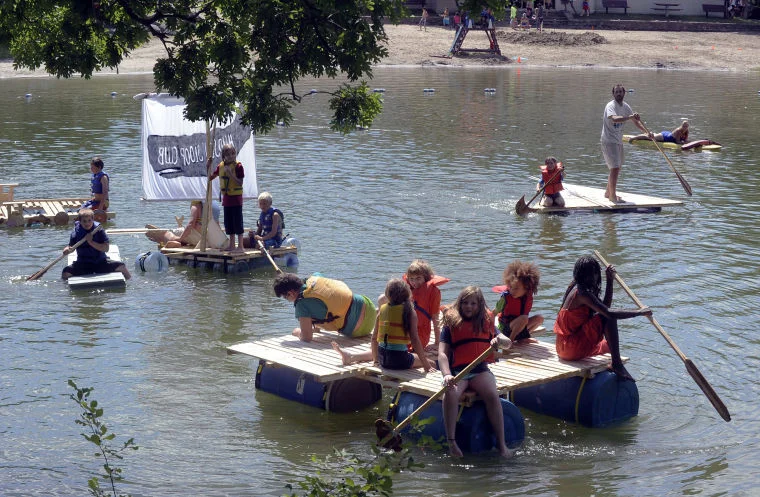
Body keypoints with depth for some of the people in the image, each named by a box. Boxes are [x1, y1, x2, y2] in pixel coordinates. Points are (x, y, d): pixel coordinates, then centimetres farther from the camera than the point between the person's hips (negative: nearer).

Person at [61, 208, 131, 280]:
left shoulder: (98, 229, -6)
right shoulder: (76, 231, -3)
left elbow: (106, 248, -11)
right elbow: (71, 246, 6)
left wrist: (91, 242, -22)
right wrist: (67, 249, -18)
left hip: (101, 262, 0)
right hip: (83, 264, 0)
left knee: (121, 267, -18)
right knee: (65, 273, -25)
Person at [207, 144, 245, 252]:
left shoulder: (238, 166, -11)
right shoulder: (221, 166, 7)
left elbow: (240, 183, -17)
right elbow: (210, 177, 15)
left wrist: (230, 174, -26)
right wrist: (208, 167, 1)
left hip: (236, 198, -7)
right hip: (226, 198, 7)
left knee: (237, 222, -4)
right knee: (228, 223, 12)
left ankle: (240, 246, 1)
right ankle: (231, 246, 21)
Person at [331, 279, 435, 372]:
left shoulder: (382, 309, 5)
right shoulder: (410, 311, -6)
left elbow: (374, 338, 9)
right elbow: (415, 340, -10)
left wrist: (375, 358, 24)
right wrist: (426, 363, -5)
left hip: (382, 358, 5)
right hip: (400, 359, -5)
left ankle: (351, 357, 22)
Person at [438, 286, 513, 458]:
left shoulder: (487, 322, 17)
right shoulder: (451, 324, 9)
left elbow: (508, 344, 12)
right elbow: (442, 353, -1)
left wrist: (500, 340, -13)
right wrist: (446, 375, -20)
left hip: (481, 370, 1)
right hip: (457, 371, -1)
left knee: (492, 395, -30)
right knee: (450, 394, -34)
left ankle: (501, 444, -27)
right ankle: (451, 443, -32)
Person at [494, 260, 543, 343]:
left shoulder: (528, 297, -7)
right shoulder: (506, 296, -22)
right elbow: (495, 312, -14)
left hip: (518, 326, 7)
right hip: (505, 328, -7)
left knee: (539, 318, -2)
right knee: (524, 318, -32)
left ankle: (523, 337, -2)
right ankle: (511, 339, -20)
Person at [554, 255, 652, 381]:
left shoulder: (578, 288, 9)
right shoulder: (581, 292, -22)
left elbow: (605, 307, 14)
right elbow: (609, 313, -31)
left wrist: (610, 281, 6)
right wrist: (640, 312, -24)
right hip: (572, 348, -11)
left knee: (609, 346, 32)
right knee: (609, 318, -21)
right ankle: (616, 364, -21)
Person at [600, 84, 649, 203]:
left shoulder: (625, 106, 8)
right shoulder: (611, 106, -18)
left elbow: (635, 121, 16)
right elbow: (614, 119, -39)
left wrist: (647, 132, 6)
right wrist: (629, 117, -47)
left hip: (618, 142, 9)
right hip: (609, 141, -9)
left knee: (616, 168, 17)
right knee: (615, 168, -13)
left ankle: (608, 192, 30)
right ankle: (613, 196, -8)